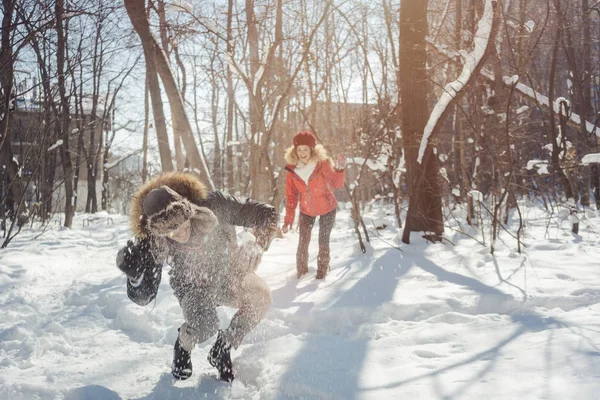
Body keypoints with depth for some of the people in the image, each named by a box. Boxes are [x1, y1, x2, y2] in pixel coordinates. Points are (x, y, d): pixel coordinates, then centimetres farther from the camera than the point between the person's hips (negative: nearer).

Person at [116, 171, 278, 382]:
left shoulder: (213, 205, -32)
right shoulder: (154, 244, -28)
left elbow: (267, 214, -25)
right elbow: (143, 297, -22)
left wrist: (258, 246, -40)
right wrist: (135, 274, -42)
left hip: (229, 271, 2)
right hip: (194, 286, -2)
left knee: (260, 296, -27)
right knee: (203, 326, -31)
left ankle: (222, 348, -1)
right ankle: (183, 346, 8)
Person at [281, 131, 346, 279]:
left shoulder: (323, 164, -22)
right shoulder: (292, 169, -15)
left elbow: (337, 184, -30)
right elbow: (291, 196, -8)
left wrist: (339, 169, -50)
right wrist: (288, 220, -11)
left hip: (327, 209, -2)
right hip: (306, 210, 2)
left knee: (323, 241, -1)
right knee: (303, 242, 3)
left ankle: (322, 271, 18)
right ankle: (301, 271, 24)